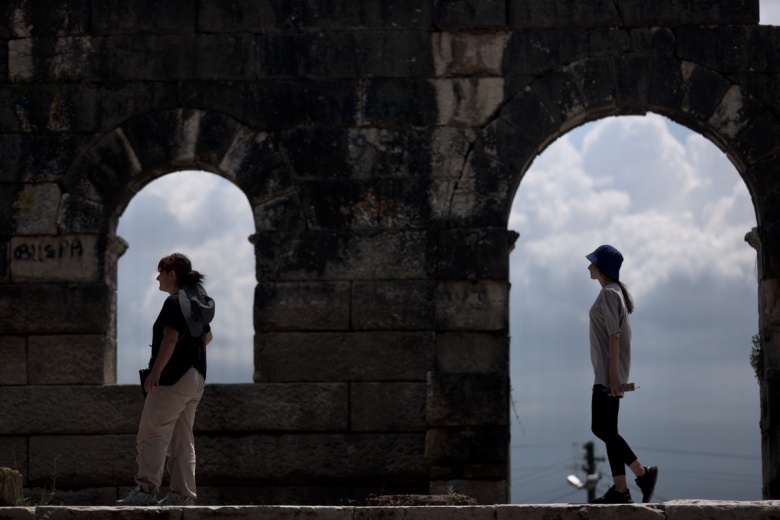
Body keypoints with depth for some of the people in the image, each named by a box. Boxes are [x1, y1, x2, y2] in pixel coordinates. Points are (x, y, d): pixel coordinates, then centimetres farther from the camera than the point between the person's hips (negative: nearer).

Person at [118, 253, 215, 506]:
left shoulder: (175, 302, -11)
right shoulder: (198, 303, 17)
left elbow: (171, 337, -22)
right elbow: (207, 335, 32)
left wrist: (156, 371, -25)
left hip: (174, 378, -9)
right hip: (196, 378, 9)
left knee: (153, 434, -10)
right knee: (182, 439, 10)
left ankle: (146, 489, -16)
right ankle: (183, 493, 6)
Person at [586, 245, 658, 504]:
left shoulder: (608, 293, -12)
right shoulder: (615, 291, 18)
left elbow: (614, 335, -18)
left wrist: (612, 374, -22)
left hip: (608, 374, -10)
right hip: (607, 374, 10)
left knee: (601, 428, -10)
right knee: (607, 429, 7)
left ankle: (643, 472, -10)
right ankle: (620, 489, 5)